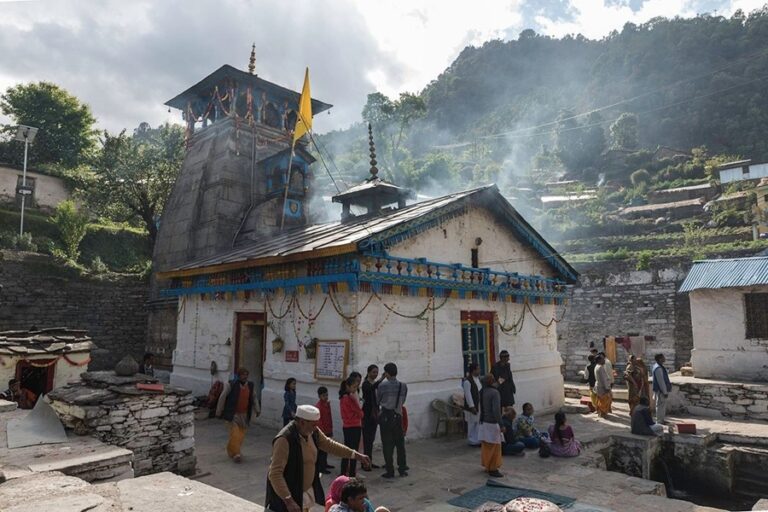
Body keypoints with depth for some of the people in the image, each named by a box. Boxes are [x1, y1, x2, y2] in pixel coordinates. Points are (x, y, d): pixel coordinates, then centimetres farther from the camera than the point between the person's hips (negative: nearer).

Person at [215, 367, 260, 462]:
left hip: (244, 414, 5)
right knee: (235, 434, -11)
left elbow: (254, 398, 17)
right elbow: (222, 397, -7)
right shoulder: (231, 384, -12)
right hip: (234, 414, -5)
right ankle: (235, 453, 2)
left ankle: (231, 450, 29)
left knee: (241, 435, 9)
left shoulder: (250, 385, 3)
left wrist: (257, 409, 13)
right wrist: (219, 412, -5)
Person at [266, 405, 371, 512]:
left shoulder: (313, 432, -5)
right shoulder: (284, 439, -28)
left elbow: (329, 444, 12)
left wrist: (355, 455, 11)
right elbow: (275, 473, -28)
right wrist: (288, 500, -32)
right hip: (287, 493, -7)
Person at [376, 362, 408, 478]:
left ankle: (390, 471, 9)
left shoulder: (382, 385, -10)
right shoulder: (403, 386, 0)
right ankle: (402, 469, 19)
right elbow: (403, 401, 7)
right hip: (398, 416, 3)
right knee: (400, 443, 14)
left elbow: (377, 400, 2)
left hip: (385, 416, -3)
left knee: (387, 444, 4)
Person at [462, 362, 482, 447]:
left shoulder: (478, 378, 9)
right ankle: (472, 441, 12)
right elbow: (468, 395, -19)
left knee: (479, 423, 13)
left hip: (480, 405, 8)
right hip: (472, 406, -8)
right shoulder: (467, 381, -18)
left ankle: (478, 440, 24)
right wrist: (472, 406, -19)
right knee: (472, 424, 1)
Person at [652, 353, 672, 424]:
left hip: (662, 390, 11)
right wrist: (665, 392, -21)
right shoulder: (658, 368, -23)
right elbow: (661, 381, -24)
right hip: (660, 391, -11)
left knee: (663, 405, 19)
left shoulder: (660, 367, 11)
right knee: (661, 405, -2)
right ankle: (659, 421, 5)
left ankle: (662, 419, 29)